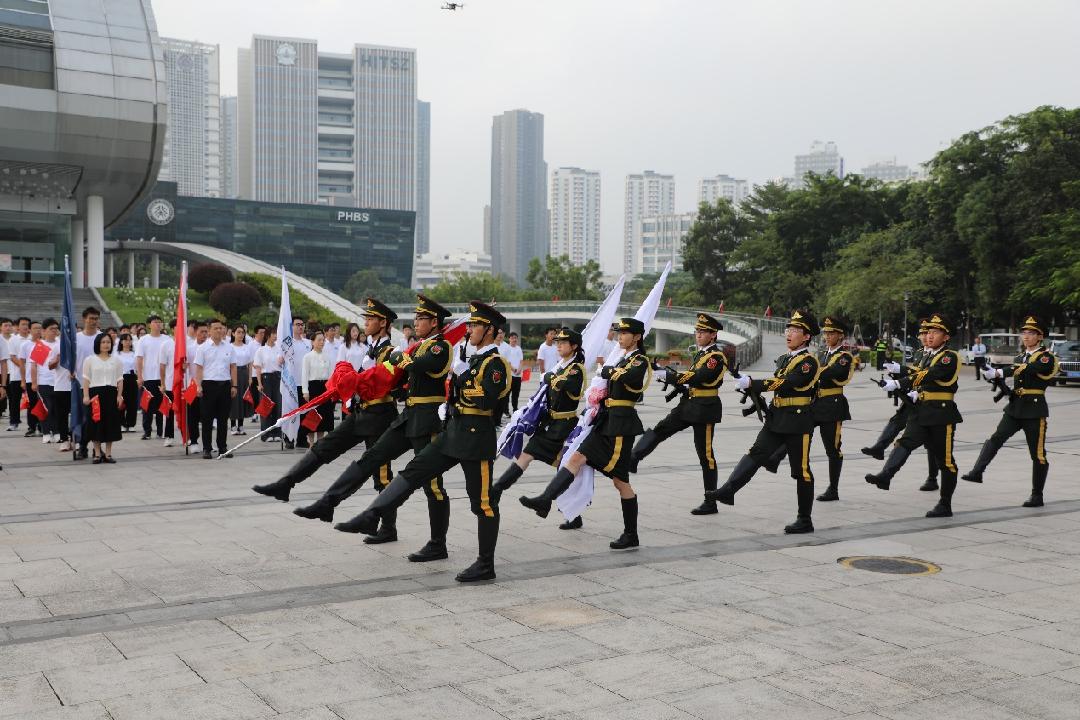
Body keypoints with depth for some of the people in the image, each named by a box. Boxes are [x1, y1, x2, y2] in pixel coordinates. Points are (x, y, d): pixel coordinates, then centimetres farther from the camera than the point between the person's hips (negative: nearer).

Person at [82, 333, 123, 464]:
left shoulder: (116, 360, 11)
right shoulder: (90, 360, 5)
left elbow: (120, 380, 10)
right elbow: (86, 379, 1)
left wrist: (119, 396, 1)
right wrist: (86, 395, -8)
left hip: (111, 393, 2)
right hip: (95, 393, -2)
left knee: (110, 423, 2)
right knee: (96, 423, -1)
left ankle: (108, 453, 10)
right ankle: (97, 454, 7)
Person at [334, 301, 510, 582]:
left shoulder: (495, 362, -11)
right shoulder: (474, 359, 17)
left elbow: (487, 400, -25)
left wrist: (463, 375, -16)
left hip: (476, 438, -9)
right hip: (454, 432, 9)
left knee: (483, 502, -1)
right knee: (413, 472, 3)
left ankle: (486, 564, 7)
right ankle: (370, 518, 4)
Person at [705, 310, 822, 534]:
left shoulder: (809, 361, -11)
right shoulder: (783, 359, 16)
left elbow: (785, 383, -23)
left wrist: (751, 383, -28)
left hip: (798, 420, -7)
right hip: (777, 417, 7)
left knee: (801, 470, 0)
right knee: (756, 452, -9)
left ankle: (805, 520, 9)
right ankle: (728, 491, -21)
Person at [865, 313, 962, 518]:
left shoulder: (950, 357, -10)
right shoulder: (927, 357, 17)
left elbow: (929, 375, -25)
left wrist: (898, 384, -33)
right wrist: (914, 393, 4)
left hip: (942, 414, -7)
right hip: (921, 411, 7)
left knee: (945, 460, 3)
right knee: (906, 441, -18)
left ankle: (945, 505, 10)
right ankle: (885, 476, -38)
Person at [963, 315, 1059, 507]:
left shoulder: (1046, 357, -7)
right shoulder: (1019, 358, 16)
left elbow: (1027, 370, -24)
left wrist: (998, 372, -35)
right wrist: (992, 373, -12)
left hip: (1034, 410, -6)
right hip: (1015, 407, 6)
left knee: (1038, 453, 1)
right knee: (996, 438, -14)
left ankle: (1037, 495, 9)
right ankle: (977, 472, -24)